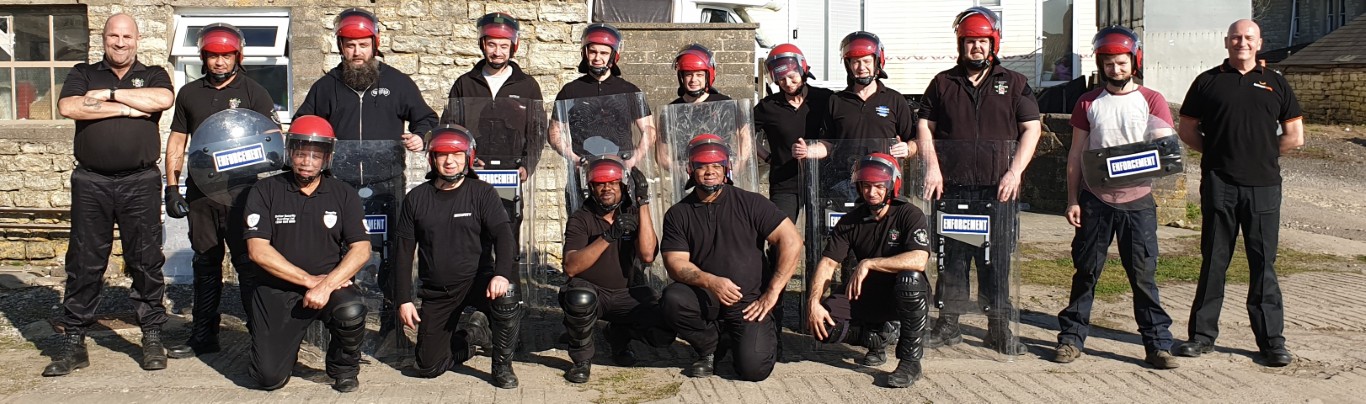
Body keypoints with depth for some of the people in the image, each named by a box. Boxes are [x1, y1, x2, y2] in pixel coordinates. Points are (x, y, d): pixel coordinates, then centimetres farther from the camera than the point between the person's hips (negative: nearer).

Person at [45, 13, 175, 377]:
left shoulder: (152, 75, 12)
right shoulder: (83, 74, 13)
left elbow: (163, 99, -12)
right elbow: (68, 107, -8)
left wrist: (109, 94, -10)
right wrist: (125, 108, -10)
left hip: (140, 182, -1)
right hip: (91, 183, 1)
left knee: (146, 261, 1)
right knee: (83, 263, 3)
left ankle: (152, 337, 9)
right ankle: (73, 341, 8)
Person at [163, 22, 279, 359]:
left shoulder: (253, 92, 2)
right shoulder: (189, 93, 13)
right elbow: (177, 142, 16)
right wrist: (172, 188, 9)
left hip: (241, 191, -4)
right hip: (200, 192, 4)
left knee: (247, 262, -5)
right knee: (205, 264, 11)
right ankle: (203, 337, 19)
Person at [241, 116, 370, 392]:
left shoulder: (343, 195, 3)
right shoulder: (265, 191, -1)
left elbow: (361, 249, -6)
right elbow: (258, 250, -10)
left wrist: (326, 284, -21)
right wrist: (310, 280, -14)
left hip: (331, 285, 1)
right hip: (277, 290, 0)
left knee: (351, 312, -34)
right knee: (269, 378, -10)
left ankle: (343, 367, 0)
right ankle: (286, 342, 27)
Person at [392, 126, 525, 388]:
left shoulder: (482, 193, -3)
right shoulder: (416, 198, 3)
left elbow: (503, 235, -15)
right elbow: (404, 251, 6)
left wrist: (502, 274, -34)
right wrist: (403, 299, -1)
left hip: (475, 281, -2)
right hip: (435, 292, 2)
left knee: (506, 295, -36)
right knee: (428, 367, -2)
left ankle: (502, 366, -11)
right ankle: (470, 337, 29)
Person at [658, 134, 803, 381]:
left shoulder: (750, 203, 0)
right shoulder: (678, 214, 4)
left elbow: (792, 241, -5)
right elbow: (676, 264, -6)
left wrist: (772, 292, -11)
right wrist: (711, 282, -25)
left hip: (748, 302, -1)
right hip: (704, 299, 2)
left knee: (753, 368, -22)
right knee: (673, 299, -31)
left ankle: (763, 331, 17)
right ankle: (709, 349, 1)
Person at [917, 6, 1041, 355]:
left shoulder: (1014, 84, 9)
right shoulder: (942, 83, 12)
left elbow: (1031, 129, 6)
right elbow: (925, 126, 11)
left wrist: (1015, 171, -6)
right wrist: (932, 167, -2)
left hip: (998, 190, -1)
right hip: (952, 188, 1)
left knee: (997, 261, 1)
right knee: (951, 257, 5)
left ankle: (1000, 329, 8)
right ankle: (948, 324, 14)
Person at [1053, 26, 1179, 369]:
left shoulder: (1152, 101, 3)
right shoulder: (1089, 103, 7)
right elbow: (1076, 154, 8)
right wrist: (1072, 199, 1)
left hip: (1137, 201, -1)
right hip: (1095, 199, 1)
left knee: (1143, 274, 0)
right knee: (1086, 271, 6)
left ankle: (1157, 344, 5)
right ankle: (1072, 337, 14)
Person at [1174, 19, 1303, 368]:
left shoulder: (1274, 83, 11)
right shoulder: (1208, 81, 8)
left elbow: (1295, 137, 11)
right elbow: (1187, 130, 11)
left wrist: (1261, 154, 5)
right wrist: (1219, 152, 2)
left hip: (1263, 185, 1)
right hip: (1219, 185, 0)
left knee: (1263, 263, 3)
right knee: (1213, 260, 4)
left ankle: (1272, 340, 8)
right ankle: (1203, 335, 12)